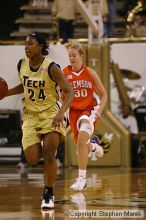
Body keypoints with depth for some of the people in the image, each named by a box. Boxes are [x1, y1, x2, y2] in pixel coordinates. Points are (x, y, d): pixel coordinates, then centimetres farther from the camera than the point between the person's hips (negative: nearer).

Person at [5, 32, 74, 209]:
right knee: (32, 160, -6)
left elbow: (69, 92, -15)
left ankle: (48, 194, -1)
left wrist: (61, 113, -30)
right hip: (30, 116, 4)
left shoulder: (51, 68, -17)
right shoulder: (21, 65, -1)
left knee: (49, 155, -18)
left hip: (50, 114, -4)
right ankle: (40, 147, 33)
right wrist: (6, 93, 5)